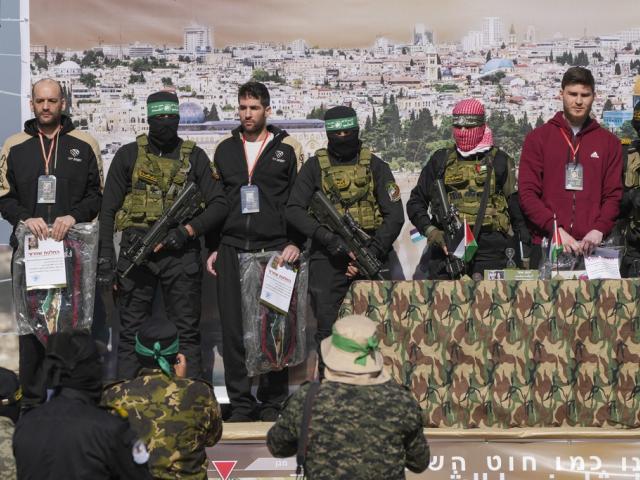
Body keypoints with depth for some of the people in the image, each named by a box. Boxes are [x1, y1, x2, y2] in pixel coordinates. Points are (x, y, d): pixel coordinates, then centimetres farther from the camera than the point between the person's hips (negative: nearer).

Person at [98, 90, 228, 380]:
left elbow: (218, 205, 3)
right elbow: (108, 209, 6)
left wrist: (187, 230, -11)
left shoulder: (194, 157, 7)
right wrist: (105, 257, -2)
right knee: (130, 333, 3)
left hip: (181, 253, 0)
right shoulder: (129, 155, 6)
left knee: (187, 332, 4)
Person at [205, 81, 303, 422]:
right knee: (233, 327, 1)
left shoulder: (288, 148, 5)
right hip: (231, 250, 3)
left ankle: (273, 402, 9)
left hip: (274, 250, -3)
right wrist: (213, 248, 13)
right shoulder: (225, 149, 14)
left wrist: (295, 243, -6)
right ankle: (240, 403, 8)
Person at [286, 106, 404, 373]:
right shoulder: (315, 167, 4)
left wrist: (371, 253, -11)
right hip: (328, 259, 0)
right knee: (328, 333, 1)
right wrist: (328, 238, -17)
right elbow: (293, 210, -4)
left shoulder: (375, 166, 5)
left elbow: (395, 215, 1)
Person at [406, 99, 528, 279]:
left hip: (490, 247, -2)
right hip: (447, 244, 2)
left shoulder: (499, 161, 12)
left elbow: (518, 210, 11)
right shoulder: (440, 160, 17)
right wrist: (430, 230, 1)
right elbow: (416, 201, 19)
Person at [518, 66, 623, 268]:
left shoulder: (609, 142, 12)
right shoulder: (538, 138, 6)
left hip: (592, 246, 1)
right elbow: (527, 193, -2)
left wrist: (599, 230, -12)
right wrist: (556, 229, -15)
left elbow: (613, 194, 6)